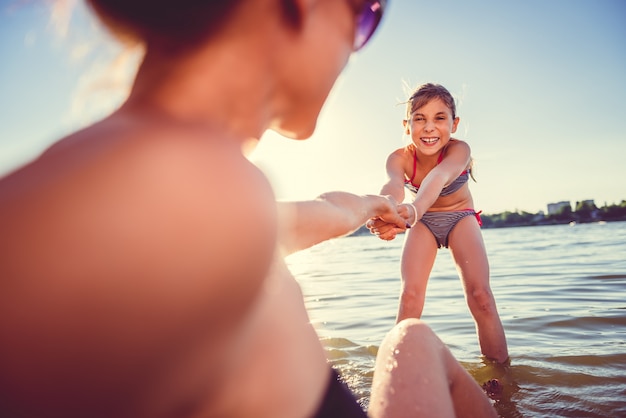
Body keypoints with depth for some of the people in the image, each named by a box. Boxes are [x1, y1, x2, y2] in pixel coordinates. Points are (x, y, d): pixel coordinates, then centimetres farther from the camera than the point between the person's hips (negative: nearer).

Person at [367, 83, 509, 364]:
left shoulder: (459, 150, -29)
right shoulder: (399, 158, -26)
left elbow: (438, 178, -52)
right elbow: (393, 185, -49)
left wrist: (414, 209, -74)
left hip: (460, 217, -1)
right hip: (424, 223, 1)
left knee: (481, 297, -15)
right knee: (410, 294, -16)